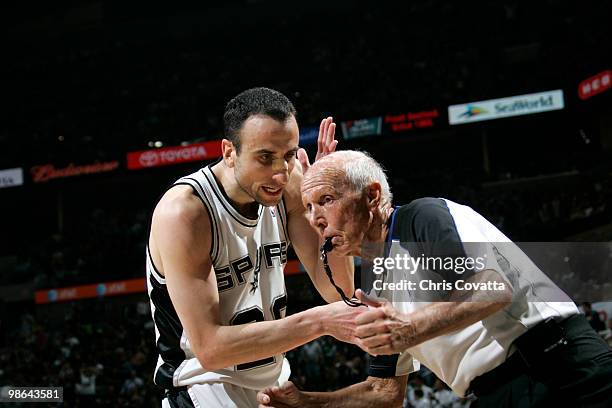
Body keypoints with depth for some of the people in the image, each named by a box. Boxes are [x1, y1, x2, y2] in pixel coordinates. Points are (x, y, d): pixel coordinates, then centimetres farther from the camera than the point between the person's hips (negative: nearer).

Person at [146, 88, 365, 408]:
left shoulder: (287, 187, -8)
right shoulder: (183, 211, -26)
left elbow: (339, 292, -9)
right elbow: (209, 347, -30)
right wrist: (319, 321, -35)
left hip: (275, 378, 7)